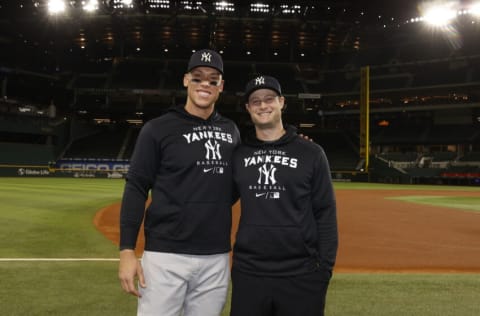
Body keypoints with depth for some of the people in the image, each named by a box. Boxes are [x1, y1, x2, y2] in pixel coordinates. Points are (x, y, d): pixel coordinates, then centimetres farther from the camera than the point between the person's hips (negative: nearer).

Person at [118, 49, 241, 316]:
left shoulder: (231, 131, 11)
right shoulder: (158, 129, -2)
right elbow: (136, 189, -4)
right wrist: (127, 250, -11)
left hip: (217, 259, 4)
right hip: (166, 256, -4)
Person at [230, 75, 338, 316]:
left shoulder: (311, 153, 1)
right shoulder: (237, 155, 6)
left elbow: (325, 213, 1)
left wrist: (325, 266, -4)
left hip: (301, 275, -1)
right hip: (247, 272, 2)